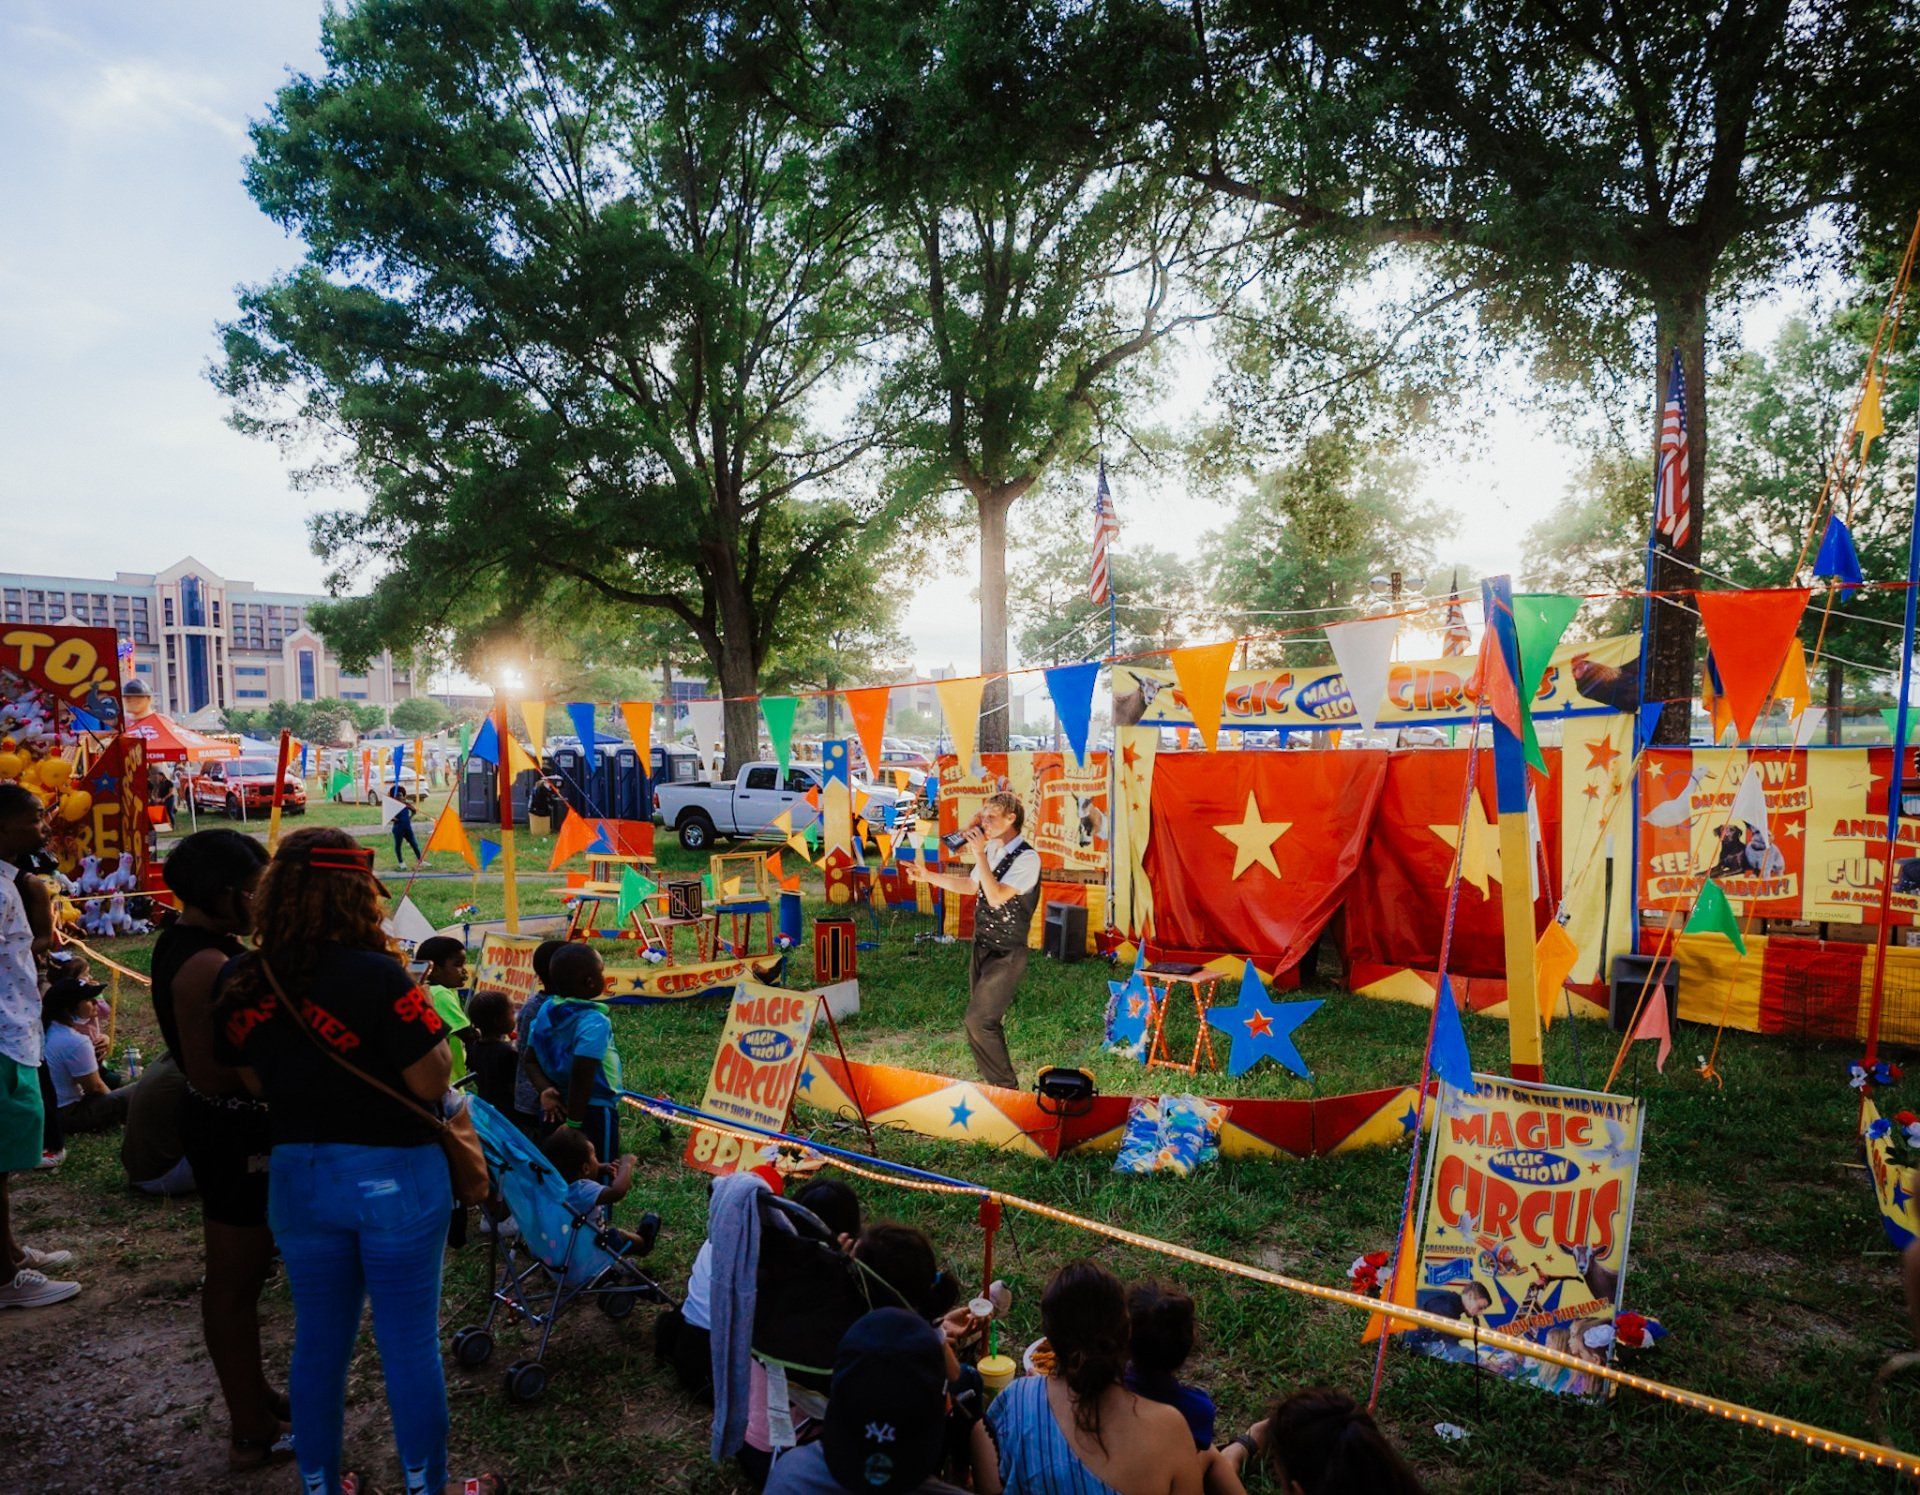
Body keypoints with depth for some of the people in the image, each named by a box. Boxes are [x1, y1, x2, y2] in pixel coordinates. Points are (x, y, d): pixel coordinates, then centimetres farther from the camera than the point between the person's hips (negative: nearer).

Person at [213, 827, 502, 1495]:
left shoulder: (240, 982, -4)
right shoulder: (376, 976, -23)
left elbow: (253, 1082, 7)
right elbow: (431, 1082, -19)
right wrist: (425, 1014, -4)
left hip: (296, 1177, 5)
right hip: (394, 1176, -5)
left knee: (318, 1339, 20)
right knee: (410, 1342, 10)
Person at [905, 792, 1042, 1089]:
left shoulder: (1027, 858, -21)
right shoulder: (992, 850, 4)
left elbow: (996, 897, -30)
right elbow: (971, 885, 18)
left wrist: (979, 854, -28)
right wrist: (928, 876, 13)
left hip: (1006, 954, -8)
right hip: (983, 946, 8)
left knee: (979, 1020, -8)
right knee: (985, 1017, 16)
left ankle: (1006, 1088, 7)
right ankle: (992, 1079, 31)